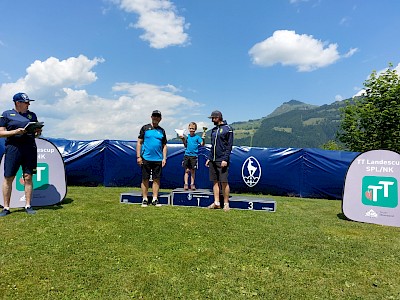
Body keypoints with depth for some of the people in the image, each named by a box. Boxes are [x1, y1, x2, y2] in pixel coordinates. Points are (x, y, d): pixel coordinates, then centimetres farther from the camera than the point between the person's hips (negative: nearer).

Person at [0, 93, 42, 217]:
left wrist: (38, 132, -2)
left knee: (28, 177, 2)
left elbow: (36, 134, 21)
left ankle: (28, 206, 10)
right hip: (13, 147, -2)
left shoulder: (32, 115, 17)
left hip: (30, 148, 3)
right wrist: (15, 132, -14)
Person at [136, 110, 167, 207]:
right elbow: (139, 142, 3)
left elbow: (164, 145, 14)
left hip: (158, 159, 3)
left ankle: (155, 199, 13)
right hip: (146, 159, -2)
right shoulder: (145, 128, 5)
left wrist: (164, 158, 4)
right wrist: (138, 156, -5)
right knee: (145, 179, 3)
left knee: (157, 179, 4)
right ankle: (144, 199, 12)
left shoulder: (162, 131, 13)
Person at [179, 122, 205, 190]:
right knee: (187, 170, 3)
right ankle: (186, 184, 7)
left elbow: (202, 144, -10)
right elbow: (185, 145, 13)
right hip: (187, 155, 2)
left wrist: (203, 139, -26)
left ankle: (192, 184, 15)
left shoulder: (197, 137, -1)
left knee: (193, 171, 7)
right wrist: (183, 139, 0)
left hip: (194, 155, -2)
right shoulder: (187, 136, 7)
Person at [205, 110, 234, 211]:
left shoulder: (228, 129, -4)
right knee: (215, 181, 8)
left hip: (222, 161, -7)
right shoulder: (213, 130, 17)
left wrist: (225, 159, -17)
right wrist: (209, 158, 14)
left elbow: (229, 146, -9)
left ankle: (226, 203, 6)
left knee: (224, 182, -4)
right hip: (213, 160, 7)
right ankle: (216, 203, 15)